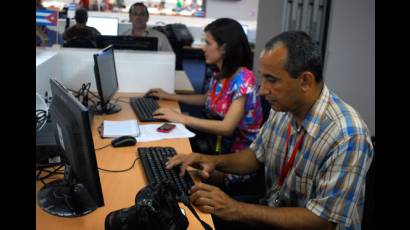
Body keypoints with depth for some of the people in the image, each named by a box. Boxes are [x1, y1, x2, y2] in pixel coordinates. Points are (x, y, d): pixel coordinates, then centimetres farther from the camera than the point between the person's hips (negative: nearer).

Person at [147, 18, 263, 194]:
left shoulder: (243, 80, -21)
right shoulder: (219, 75, 4)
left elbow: (226, 127, -28)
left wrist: (182, 118, -25)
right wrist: (170, 96, 22)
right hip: (217, 145, 8)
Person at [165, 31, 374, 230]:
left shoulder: (347, 137, -27)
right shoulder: (282, 108, -5)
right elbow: (257, 156, 9)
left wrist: (237, 210, -26)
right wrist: (214, 161, -10)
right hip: (271, 213, 6)